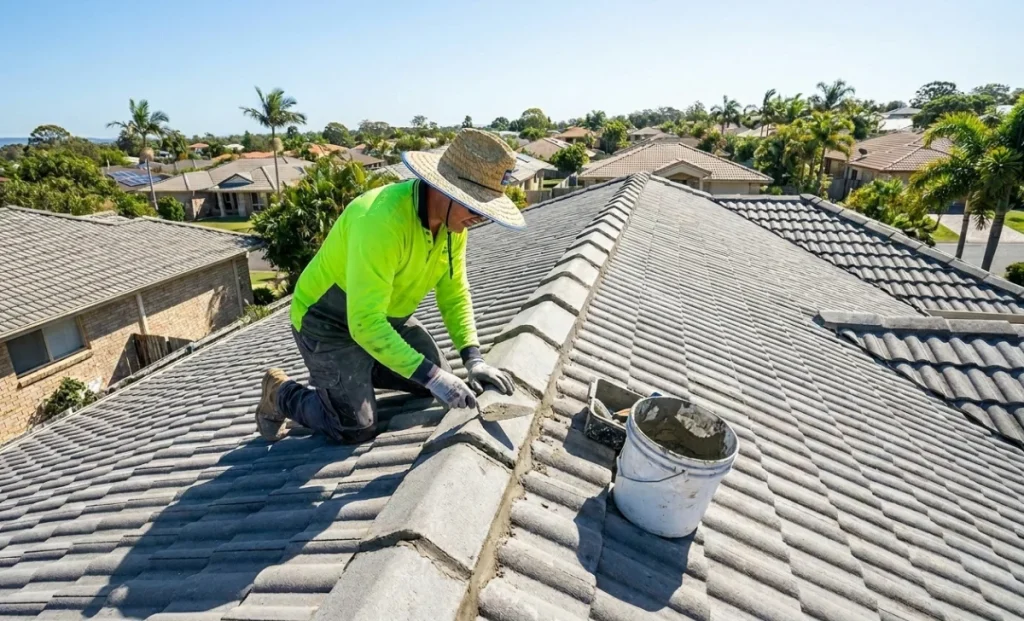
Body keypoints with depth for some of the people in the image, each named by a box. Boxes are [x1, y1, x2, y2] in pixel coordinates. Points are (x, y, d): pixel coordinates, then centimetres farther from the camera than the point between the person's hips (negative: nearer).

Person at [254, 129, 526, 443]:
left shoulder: (453, 217, -12)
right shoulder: (382, 220, -37)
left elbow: (454, 291, -5)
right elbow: (365, 322, -37)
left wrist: (473, 358, -16)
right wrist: (431, 375, -37)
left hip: (386, 315, 8)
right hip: (328, 321, -7)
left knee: (439, 382, 8)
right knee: (356, 429, -8)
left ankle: (353, 373, 25)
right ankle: (280, 394, 17)